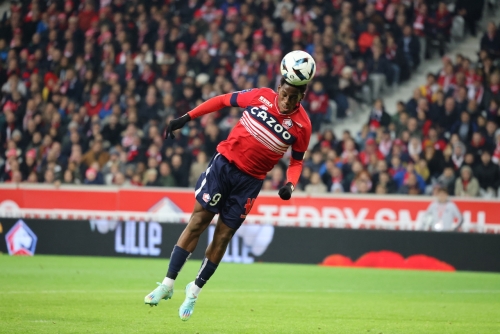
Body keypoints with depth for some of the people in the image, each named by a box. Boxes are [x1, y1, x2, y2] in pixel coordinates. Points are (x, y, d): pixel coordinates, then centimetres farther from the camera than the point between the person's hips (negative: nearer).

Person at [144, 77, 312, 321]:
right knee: (198, 222, -3)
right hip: (225, 161, 0)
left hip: (250, 180, 0)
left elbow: (296, 161, 3)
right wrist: (185, 118, -1)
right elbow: (223, 100, 2)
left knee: (223, 235, 3)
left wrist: (290, 185, -16)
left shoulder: (302, 125, -9)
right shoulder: (261, 97, -9)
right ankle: (168, 284, 2)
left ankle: (194, 291, 20)